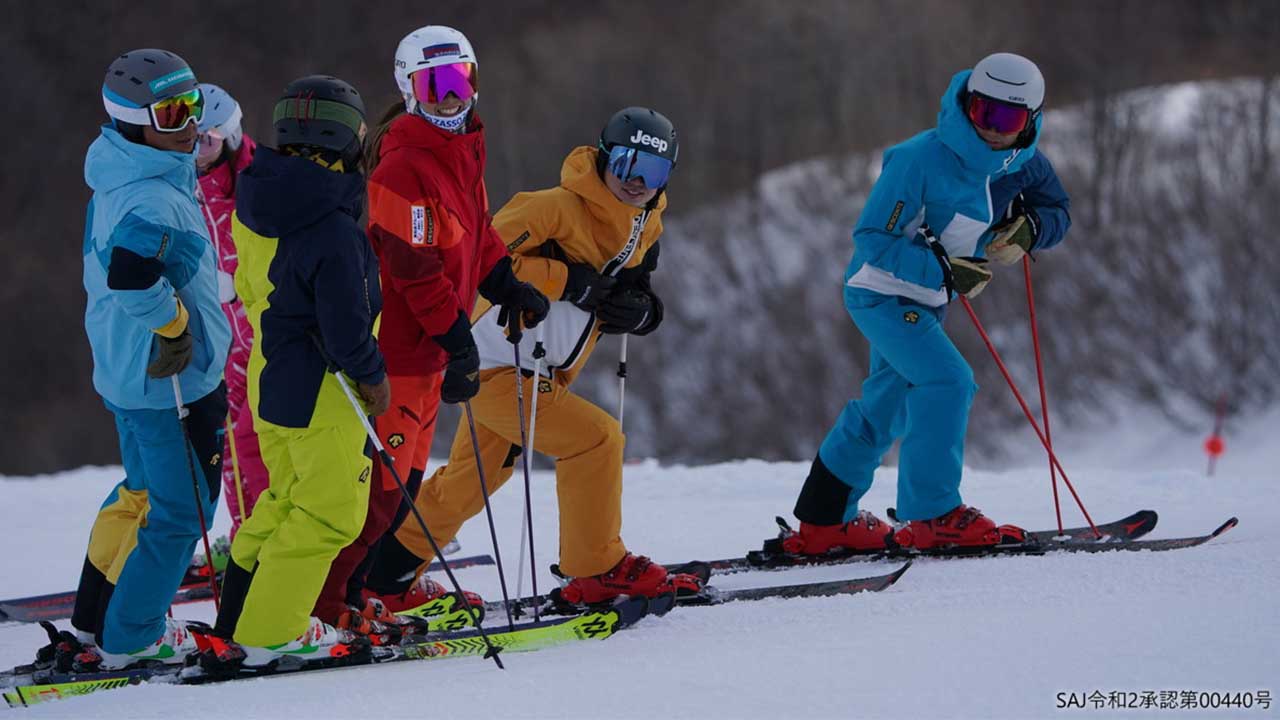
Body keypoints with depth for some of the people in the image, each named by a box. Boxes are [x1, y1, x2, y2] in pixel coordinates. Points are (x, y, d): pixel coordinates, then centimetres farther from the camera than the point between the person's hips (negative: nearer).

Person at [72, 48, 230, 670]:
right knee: (179, 510, 3)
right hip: (170, 382, -10)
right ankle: (130, 640, 11)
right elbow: (131, 273, -41)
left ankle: (97, 614, 38)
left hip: (126, 373, 10)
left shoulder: (120, 183, 6)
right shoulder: (155, 201, -26)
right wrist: (172, 325, -25)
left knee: (143, 491, 27)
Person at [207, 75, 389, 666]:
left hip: (268, 382, 8)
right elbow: (346, 328, -24)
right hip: (322, 394, -8)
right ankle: (265, 636, 4)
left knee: (288, 498, 23)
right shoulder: (333, 230, -26)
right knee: (329, 514, 3)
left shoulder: (256, 207, 0)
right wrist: (372, 374, -8)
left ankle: (236, 620, 26)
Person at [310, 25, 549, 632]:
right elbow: (415, 269, -22)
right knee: (381, 478, -8)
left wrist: (508, 287, 14)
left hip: (430, 340, 10)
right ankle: (324, 598, 0)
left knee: (405, 472, 15)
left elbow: (474, 230, 23)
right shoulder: (403, 167, -21)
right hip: (397, 345, -10)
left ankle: (353, 583, 24)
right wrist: (457, 340, -20)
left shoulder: (462, 147, 10)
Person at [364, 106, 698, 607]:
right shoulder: (558, 207, -21)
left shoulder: (645, 227, 7)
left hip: (544, 377, 9)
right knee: (598, 440, -16)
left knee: (468, 483, 18)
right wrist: (566, 279, -29)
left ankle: (385, 575, 31)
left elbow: (636, 295, 17)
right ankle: (597, 570, -5)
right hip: (499, 370, -9)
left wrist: (639, 312, -7)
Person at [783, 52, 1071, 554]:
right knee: (948, 382, -23)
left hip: (924, 302, 9)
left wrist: (1029, 230, -15)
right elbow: (872, 237, -24)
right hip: (883, 292, -9)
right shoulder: (922, 159, -25)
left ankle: (822, 522, 28)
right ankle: (933, 515, -19)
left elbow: (1057, 212, 9)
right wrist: (945, 271, -33)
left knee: (886, 405, 16)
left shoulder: (1021, 163, -5)